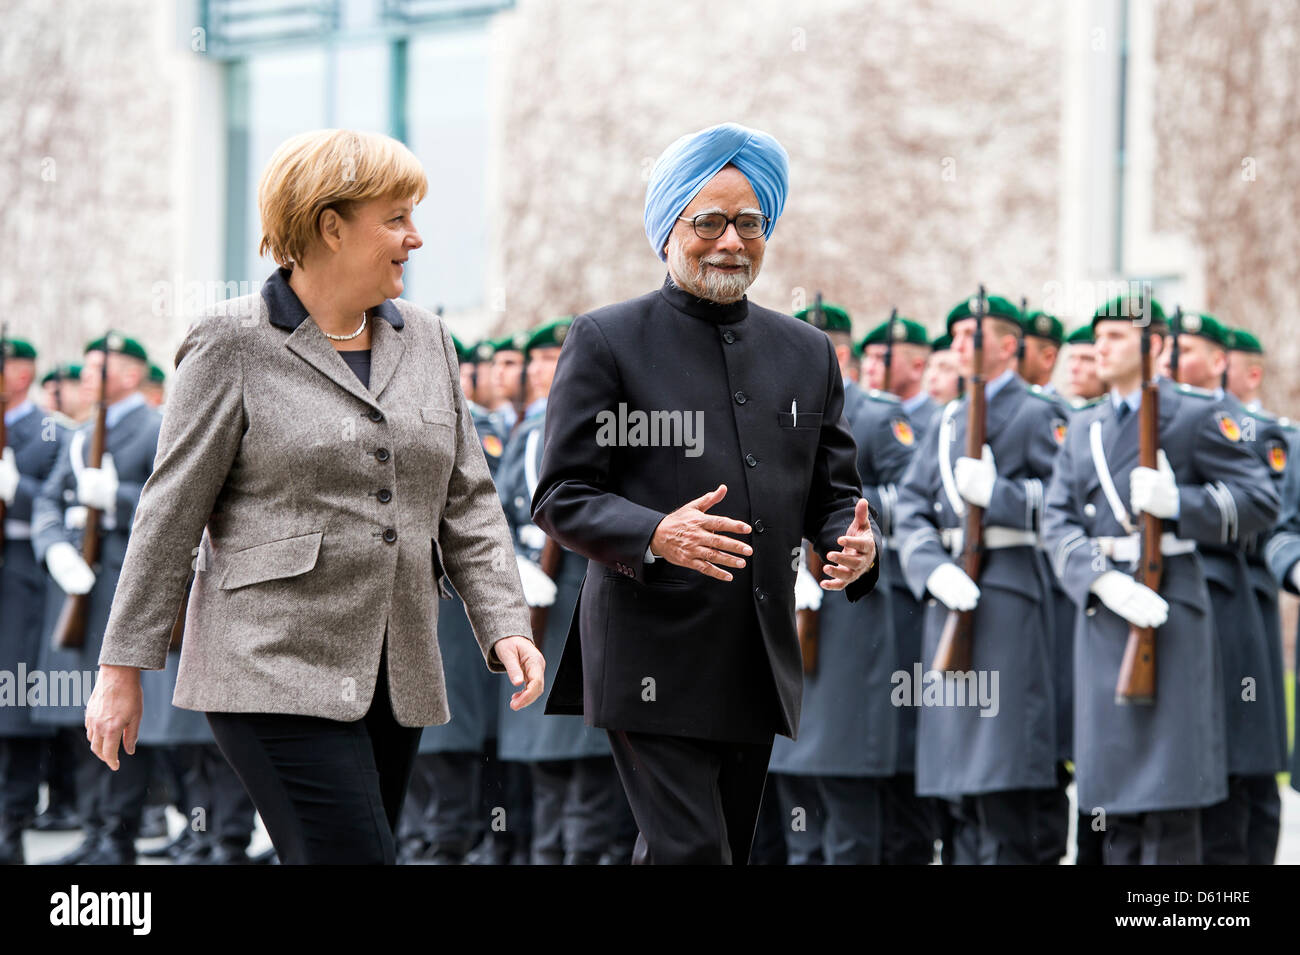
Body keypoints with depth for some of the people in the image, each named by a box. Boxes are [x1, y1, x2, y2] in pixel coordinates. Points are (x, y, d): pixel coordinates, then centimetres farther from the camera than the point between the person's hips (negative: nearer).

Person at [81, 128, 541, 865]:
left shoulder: (426, 340, 13)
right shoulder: (234, 345, -3)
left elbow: (467, 503, 15)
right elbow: (171, 516, -3)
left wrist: (504, 625, 1)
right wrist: (124, 667, -3)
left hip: (397, 678, 6)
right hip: (275, 669, -6)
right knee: (355, 856, -15)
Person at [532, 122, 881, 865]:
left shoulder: (808, 352, 14)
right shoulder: (607, 342, -1)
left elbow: (833, 492, 16)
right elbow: (560, 499, -4)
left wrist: (857, 545, -8)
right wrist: (655, 535, -23)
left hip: (761, 664, 6)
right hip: (654, 660, -5)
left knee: (730, 851, 10)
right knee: (690, 851, -15)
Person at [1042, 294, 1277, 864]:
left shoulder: (1196, 417, 1)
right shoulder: (1083, 430, 16)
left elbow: (1259, 500, -4)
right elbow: (1059, 522, 5)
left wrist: (1180, 503, -18)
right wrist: (1104, 580, -13)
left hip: (1170, 612, -5)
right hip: (1102, 615, 6)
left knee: (1168, 790, -6)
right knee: (1113, 790, 8)